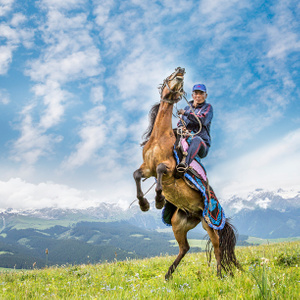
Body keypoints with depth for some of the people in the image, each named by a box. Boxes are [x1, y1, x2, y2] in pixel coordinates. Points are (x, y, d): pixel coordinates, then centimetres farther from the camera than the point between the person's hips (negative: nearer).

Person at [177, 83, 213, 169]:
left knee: (196, 139, -41)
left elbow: (203, 120, -13)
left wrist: (186, 113, -14)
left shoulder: (207, 107, 8)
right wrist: (181, 127, -2)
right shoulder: (187, 108, 23)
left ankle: (185, 163, -65)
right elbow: (180, 123, 24)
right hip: (185, 140, 6)